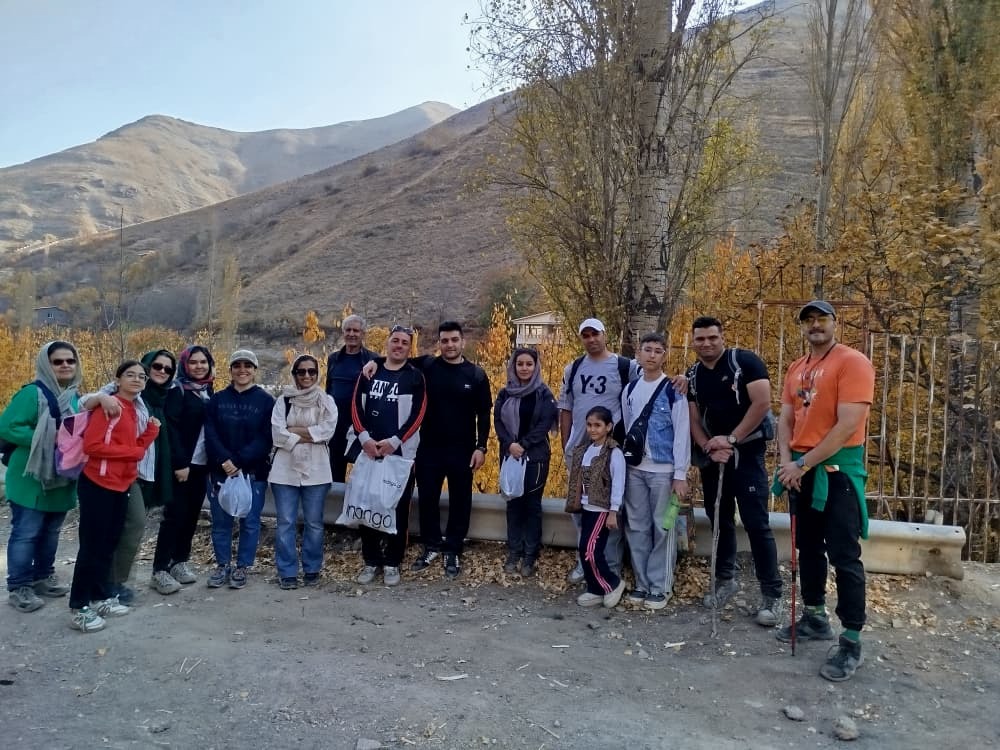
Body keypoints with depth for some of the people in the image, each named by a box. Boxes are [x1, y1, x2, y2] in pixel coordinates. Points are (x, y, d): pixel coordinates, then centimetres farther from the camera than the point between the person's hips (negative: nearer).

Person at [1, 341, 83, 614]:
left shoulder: (76, 397, 9)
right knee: (26, 533, 1)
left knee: (51, 531, 17)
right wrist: (48, 438, -23)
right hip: (32, 478, -7)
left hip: (62, 478, 7)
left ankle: (43, 576, 31)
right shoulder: (33, 393, -15)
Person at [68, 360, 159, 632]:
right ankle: (79, 608, 6)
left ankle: (101, 597, 27)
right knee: (92, 546, -2)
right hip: (98, 485, -8)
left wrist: (152, 431, 0)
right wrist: (131, 451, -16)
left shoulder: (133, 410, 12)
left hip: (120, 486, 8)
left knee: (109, 544, 15)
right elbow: (91, 445, -20)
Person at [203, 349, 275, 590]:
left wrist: (238, 462, -17)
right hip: (220, 471, 2)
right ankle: (222, 565, 24)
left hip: (254, 472, -2)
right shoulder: (217, 399, 7)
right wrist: (224, 461, -17)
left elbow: (265, 439, -8)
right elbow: (210, 434, -2)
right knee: (220, 521, 9)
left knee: (250, 521, 4)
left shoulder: (266, 400, -1)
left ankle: (242, 567, 19)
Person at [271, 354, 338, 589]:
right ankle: (287, 572, 11)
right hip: (286, 469, 0)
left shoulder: (327, 401, 6)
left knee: (314, 523, 6)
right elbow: (277, 435, -6)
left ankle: (312, 569, 19)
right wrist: (309, 436, -9)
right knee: (285, 522, 2)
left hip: (316, 469, 0)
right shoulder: (283, 401, 6)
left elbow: (328, 430, -10)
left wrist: (293, 430, -9)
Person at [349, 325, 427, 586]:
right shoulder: (370, 372, 9)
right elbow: (356, 407, 3)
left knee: (398, 509, 2)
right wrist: (364, 437, -11)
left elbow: (417, 415, -7)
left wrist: (394, 441, -15)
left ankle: (392, 563, 15)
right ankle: (371, 561, 21)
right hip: (367, 449, 3)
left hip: (400, 452, -3)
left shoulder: (415, 377, 1)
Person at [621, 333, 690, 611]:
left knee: (662, 528, 1)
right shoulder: (630, 389, 9)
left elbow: (682, 434, -7)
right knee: (637, 528, 8)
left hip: (664, 470, -4)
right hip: (634, 468, 4)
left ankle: (661, 586, 11)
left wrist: (680, 474, -11)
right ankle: (642, 582, 19)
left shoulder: (674, 390, -5)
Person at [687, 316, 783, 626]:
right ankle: (725, 580, 28)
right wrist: (709, 448, -10)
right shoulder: (692, 376, 8)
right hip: (711, 456, 6)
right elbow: (694, 419, 8)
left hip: (746, 452, -6)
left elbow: (762, 403, -17)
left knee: (756, 523, -6)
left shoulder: (745, 361, -9)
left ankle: (771, 594, 3)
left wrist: (730, 440, -16)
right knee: (719, 520, 13)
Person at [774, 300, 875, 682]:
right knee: (808, 548, 16)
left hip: (838, 471, -7)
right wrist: (786, 460, -6)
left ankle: (852, 643, 6)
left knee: (844, 557, -3)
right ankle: (815, 618, 31)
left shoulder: (853, 362, -11)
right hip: (801, 471, 8)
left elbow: (847, 425, -19)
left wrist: (802, 464, -17)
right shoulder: (796, 368, 12)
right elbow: (785, 418, 11)